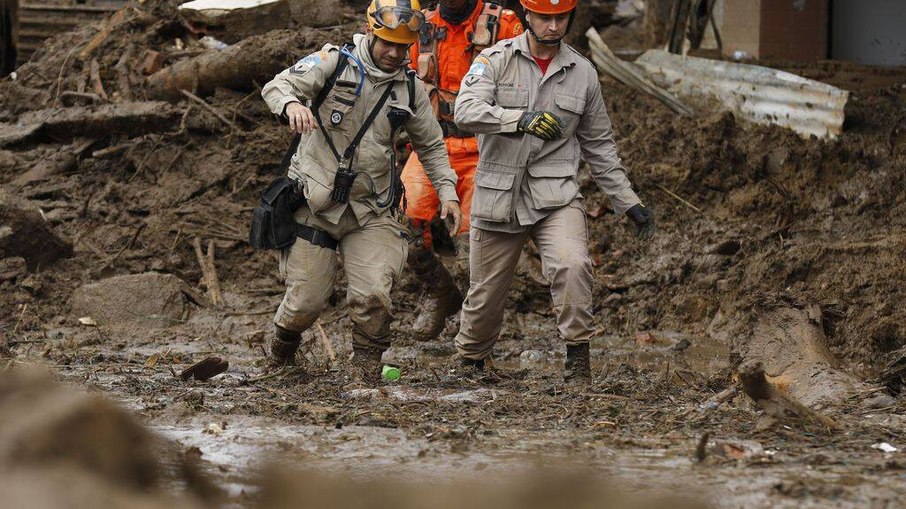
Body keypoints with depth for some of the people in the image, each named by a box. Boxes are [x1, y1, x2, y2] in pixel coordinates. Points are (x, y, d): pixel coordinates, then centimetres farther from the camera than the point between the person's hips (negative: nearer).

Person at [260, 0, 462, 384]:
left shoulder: (410, 92, 5)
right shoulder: (333, 64, -7)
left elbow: (431, 146, 18)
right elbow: (277, 86, -16)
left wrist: (446, 190, 4)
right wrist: (292, 104, -39)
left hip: (371, 211, 2)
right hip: (316, 204, -2)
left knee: (373, 296, -16)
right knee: (306, 301, 2)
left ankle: (366, 368, 7)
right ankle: (281, 352, 35)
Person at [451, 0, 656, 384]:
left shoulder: (582, 73, 9)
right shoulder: (496, 60, 0)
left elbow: (599, 145, 16)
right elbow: (466, 111, -17)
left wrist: (628, 203, 13)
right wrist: (521, 119, -31)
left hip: (555, 194, 1)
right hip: (498, 196, -1)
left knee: (572, 264, -27)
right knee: (485, 293, 8)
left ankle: (577, 358, -16)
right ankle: (471, 361, 33)